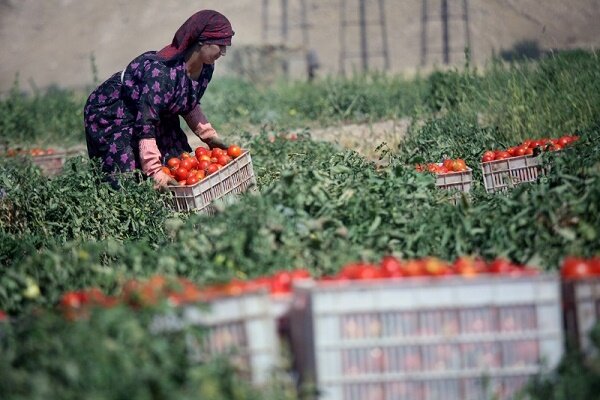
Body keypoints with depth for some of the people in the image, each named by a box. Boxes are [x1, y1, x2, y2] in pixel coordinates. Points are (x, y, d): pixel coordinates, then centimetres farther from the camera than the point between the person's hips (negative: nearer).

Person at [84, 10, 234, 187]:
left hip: (156, 115, 9)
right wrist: (155, 172, -41)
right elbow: (145, 126, -37)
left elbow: (189, 106, 11)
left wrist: (210, 136, 2)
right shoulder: (161, 71, -36)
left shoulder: (205, 69, -9)